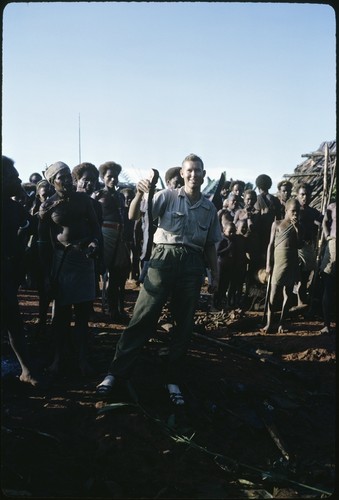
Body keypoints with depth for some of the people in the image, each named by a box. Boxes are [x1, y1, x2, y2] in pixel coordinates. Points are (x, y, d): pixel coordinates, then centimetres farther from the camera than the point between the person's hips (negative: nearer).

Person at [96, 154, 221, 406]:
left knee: (184, 325, 7)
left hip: (192, 265, 3)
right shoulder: (167, 196, 1)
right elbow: (134, 215, -9)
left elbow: (210, 245, 19)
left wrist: (215, 275, 17)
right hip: (164, 258, -3)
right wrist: (139, 194, -27)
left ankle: (174, 380, 20)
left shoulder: (209, 207, 12)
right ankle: (116, 371, 5)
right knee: (143, 318, -4)